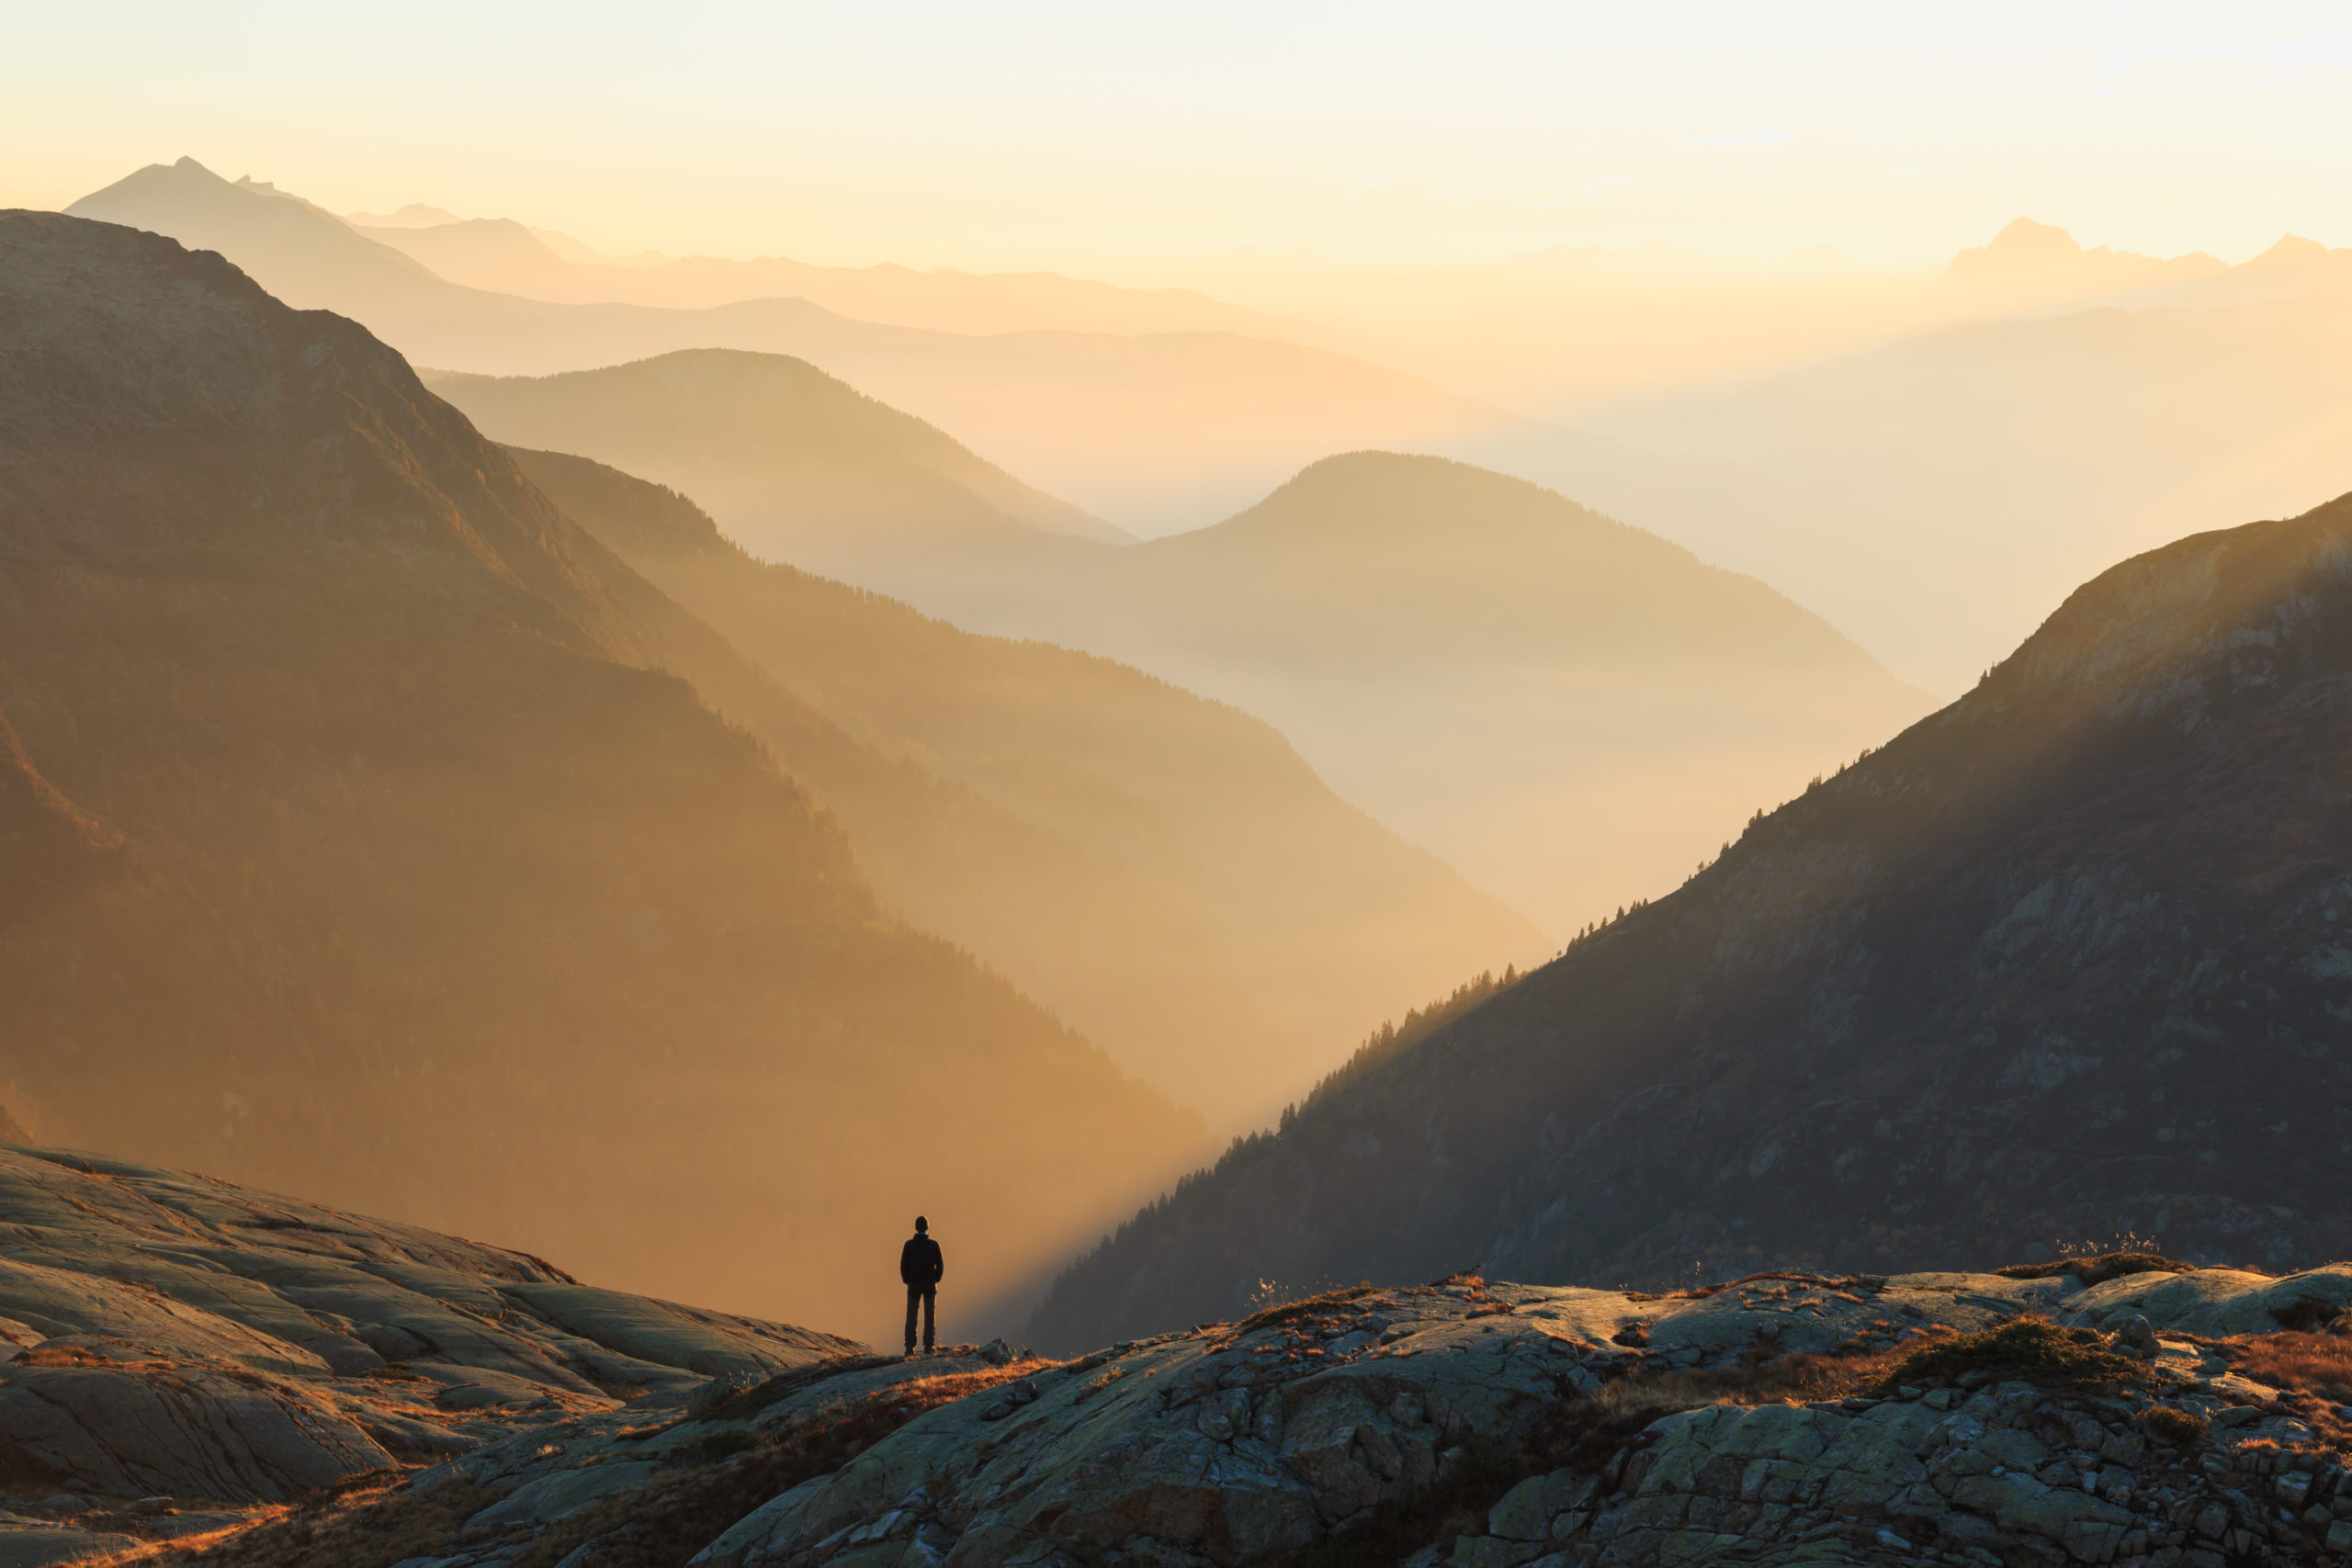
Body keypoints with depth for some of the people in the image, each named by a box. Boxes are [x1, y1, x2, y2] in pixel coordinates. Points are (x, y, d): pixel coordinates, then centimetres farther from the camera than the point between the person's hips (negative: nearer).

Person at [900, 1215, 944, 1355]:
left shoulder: (909, 1244, -6)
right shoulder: (933, 1245, -7)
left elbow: (903, 1265, -3)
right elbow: (940, 1265, -4)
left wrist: (907, 1281, 11)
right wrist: (935, 1280, 10)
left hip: (914, 1286, 0)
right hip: (930, 1286, 0)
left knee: (911, 1317, 5)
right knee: (929, 1317, 6)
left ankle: (910, 1347, -1)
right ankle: (928, 1347, 2)